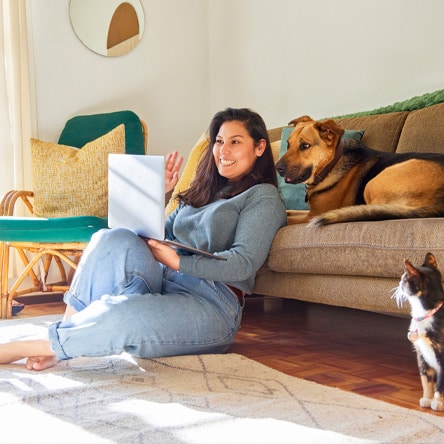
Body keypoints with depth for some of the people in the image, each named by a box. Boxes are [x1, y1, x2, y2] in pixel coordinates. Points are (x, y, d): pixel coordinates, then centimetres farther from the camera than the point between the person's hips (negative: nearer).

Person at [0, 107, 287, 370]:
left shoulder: (263, 198, 6)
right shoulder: (204, 192, 27)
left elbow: (243, 264, -9)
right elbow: (158, 237, 21)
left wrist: (178, 261, -19)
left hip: (213, 304, -6)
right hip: (163, 284, 6)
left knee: (117, 315, -34)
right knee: (115, 239, -24)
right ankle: (66, 331, -23)